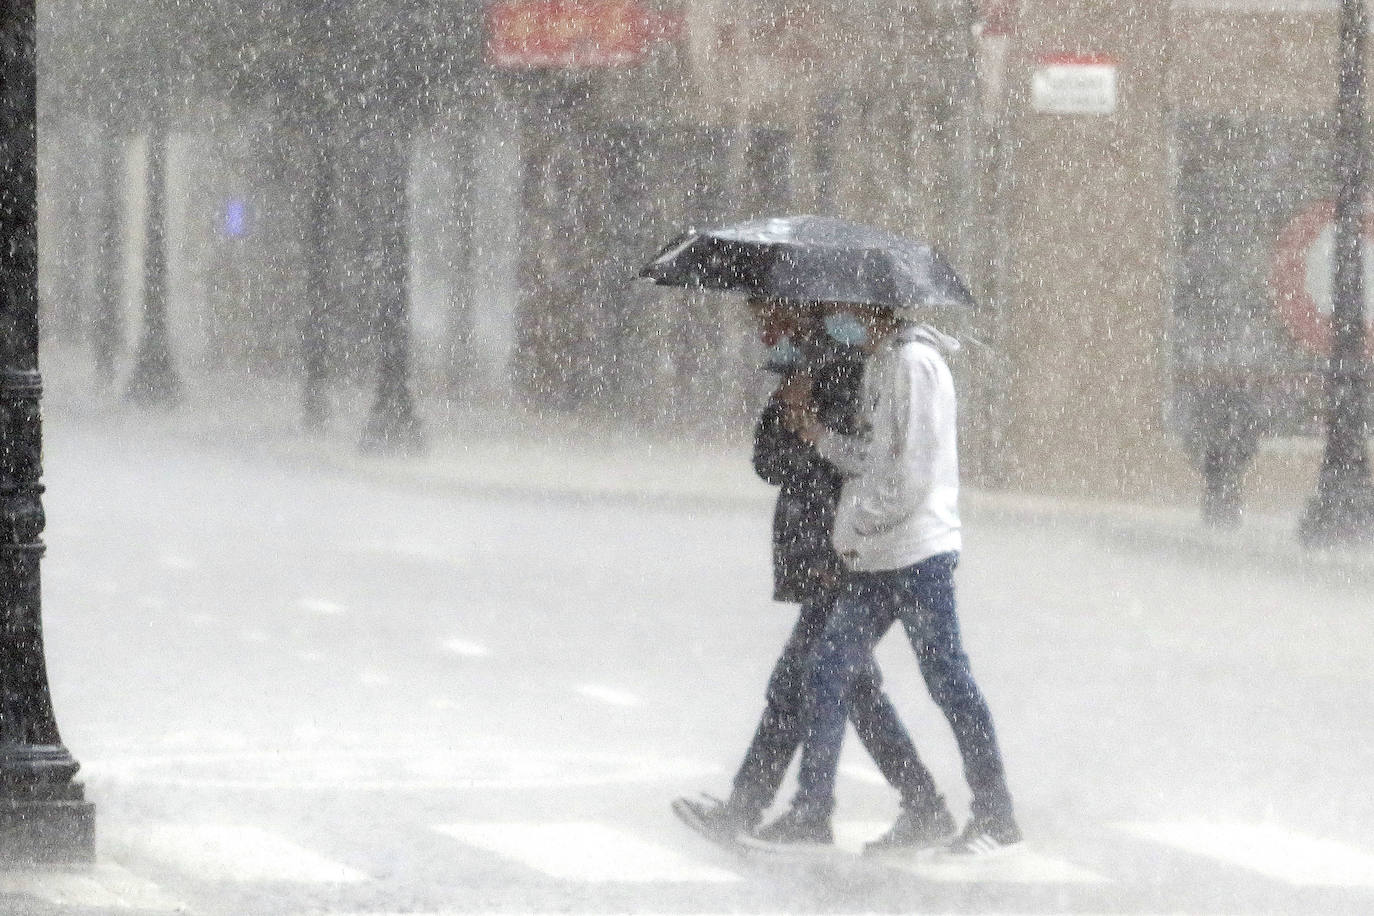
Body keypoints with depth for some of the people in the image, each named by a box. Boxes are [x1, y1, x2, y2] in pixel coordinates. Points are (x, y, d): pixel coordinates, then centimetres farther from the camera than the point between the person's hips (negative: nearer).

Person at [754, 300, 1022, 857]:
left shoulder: (913, 363, -13)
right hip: (874, 559, 9)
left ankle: (995, 815, 5)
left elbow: (910, 472, -17)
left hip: (917, 552, -9)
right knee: (828, 669, 5)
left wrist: (857, 525, -11)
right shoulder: (880, 363, 16)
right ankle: (813, 809, 9)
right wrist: (821, 435, 6)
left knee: (946, 676, -3)